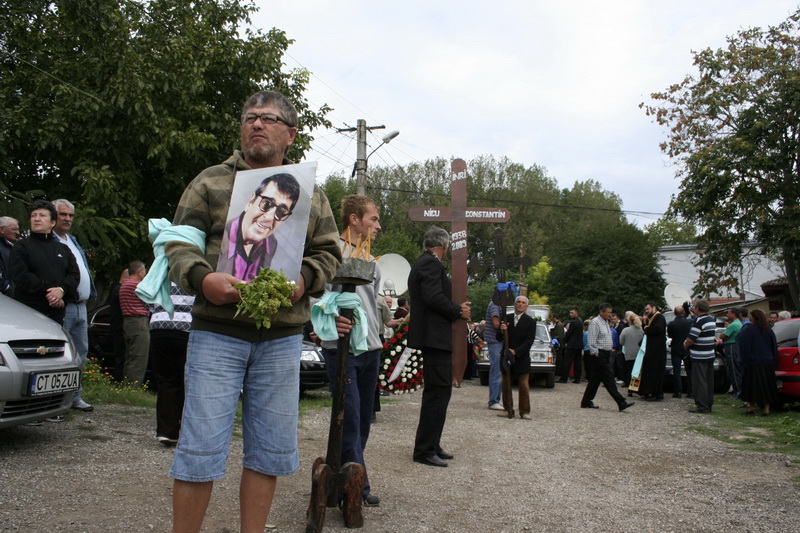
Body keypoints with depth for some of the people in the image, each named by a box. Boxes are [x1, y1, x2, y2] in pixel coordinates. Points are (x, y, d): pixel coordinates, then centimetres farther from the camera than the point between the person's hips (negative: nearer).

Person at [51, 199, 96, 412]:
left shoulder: (73, 241, 21)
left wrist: (88, 296, 15)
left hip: (80, 306, 9)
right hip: (62, 306, -9)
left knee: (81, 352, 12)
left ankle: (74, 396, 21)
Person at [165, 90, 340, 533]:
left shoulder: (310, 195, 14)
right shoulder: (210, 182, 7)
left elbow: (328, 252, 12)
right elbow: (179, 243, 1)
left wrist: (304, 280, -9)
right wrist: (201, 278, -19)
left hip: (282, 338, 3)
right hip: (217, 333, -2)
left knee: (269, 451, 10)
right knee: (201, 448, -2)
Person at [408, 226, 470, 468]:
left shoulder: (422, 263, 20)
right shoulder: (431, 263, -12)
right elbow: (434, 297, -23)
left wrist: (456, 308, 13)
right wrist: (459, 311, -10)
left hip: (430, 336, 11)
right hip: (434, 336, -11)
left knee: (437, 391, 16)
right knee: (438, 391, -8)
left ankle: (431, 445, 23)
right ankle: (425, 450, -4)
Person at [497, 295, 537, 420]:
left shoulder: (530, 321, -1)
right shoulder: (506, 318, 6)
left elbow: (529, 341, -8)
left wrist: (515, 351, -19)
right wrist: (501, 331, -17)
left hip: (521, 358, -3)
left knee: (524, 386, 0)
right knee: (506, 385, 6)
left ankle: (524, 411, 6)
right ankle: (508, 409, 14)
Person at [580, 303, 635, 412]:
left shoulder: (606, 323, 18)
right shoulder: (595, 322, -12)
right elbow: (592, 341, -16)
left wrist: (609, 353, 18)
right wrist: (596, 354, -17)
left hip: (606, 355, 10)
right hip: (599, 355, -10)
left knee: (595, 379, 11)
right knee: (609, 379, -8)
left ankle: (586, 402, 17)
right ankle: (621, 403, -9)